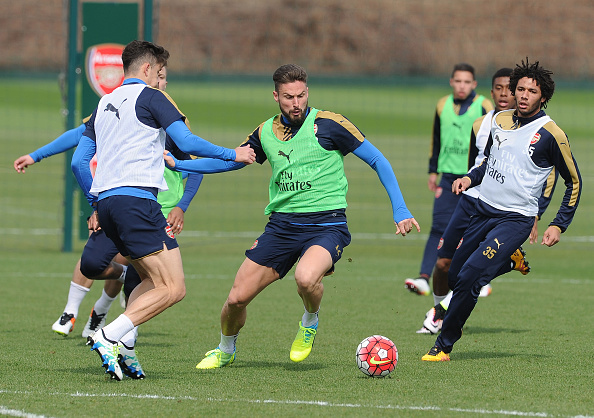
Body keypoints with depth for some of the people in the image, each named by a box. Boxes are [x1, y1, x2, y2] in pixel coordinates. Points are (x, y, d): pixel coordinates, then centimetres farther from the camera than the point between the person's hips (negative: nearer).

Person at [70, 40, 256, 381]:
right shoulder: (149, 97, 1)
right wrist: (233, 155, 6)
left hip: (106, 201, 9)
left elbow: (78, 162, 22)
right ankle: (108, 337, -22)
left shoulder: (104, 105, 22)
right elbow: (187, 143, -7)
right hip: (136, 198, -9)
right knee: (174, 288, -10)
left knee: (154, 281, 18)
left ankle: (119, 346, 1)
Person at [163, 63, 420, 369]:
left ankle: (310, 323, 0)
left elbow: (377, 160, -2)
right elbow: (229, 160, 25)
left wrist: (400, 211, -7)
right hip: (281, 225, 5)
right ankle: (225, 351, 31)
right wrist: (177, 163, 17)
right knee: (237, 298, -1)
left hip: (326, 225, -5)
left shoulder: (327, 124, -6)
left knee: (306, 278, -36)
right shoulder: (266, 132, 8)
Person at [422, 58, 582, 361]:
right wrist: (470, 178, 4)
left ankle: (443, 346, -9)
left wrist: (559, 225, -7)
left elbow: (574, 182, -1)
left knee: (469, 277, -20)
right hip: (483, 211, 7)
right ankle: (511, 260, 36)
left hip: (515, 219, -7)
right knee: (454, 277, 11)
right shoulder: (500, 121, 7)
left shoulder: (550, 134, -10)